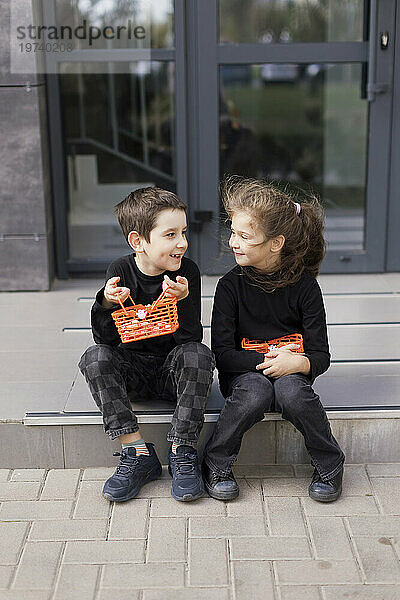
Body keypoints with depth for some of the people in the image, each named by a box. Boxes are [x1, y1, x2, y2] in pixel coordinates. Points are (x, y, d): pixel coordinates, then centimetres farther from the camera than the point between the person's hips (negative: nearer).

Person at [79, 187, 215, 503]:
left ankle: (182, 452, -21)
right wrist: (107, 303, -30)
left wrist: (182, 301, -33)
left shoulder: (187, 271, -9)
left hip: (173, 370, -1)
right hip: (131, 370, 1)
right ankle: (138, 453, -23)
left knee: (199, 354, -30)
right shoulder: (121, 271, -7)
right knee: (95, 357, -26)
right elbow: (104, 339, -11)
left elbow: (192, 338, -16)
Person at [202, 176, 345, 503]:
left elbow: (320, 355, -6)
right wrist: (265, 361, -24)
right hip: (243, 370, 0)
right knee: (255, 394, -33)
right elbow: (223, 353, -10)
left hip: (289, 370, 1)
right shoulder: (231, 285, -7)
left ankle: (329, 465, -8)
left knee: (291, 391, -33)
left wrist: (295, 363, -28)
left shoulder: (303, 285, -7)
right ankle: (216, 464, -12)